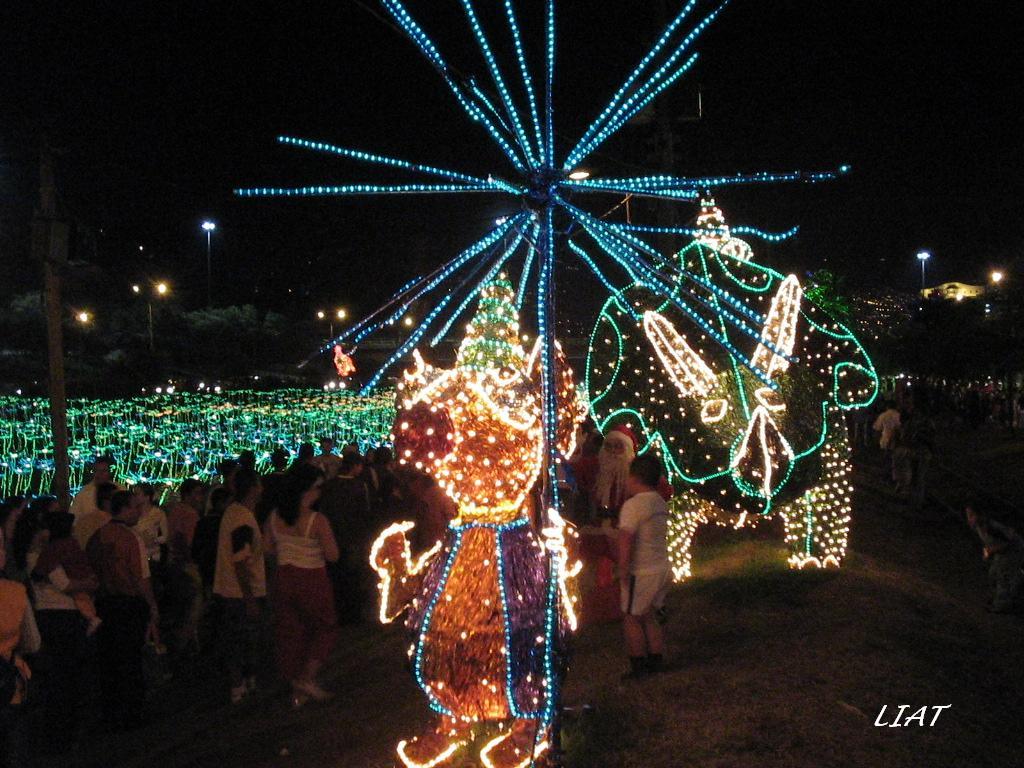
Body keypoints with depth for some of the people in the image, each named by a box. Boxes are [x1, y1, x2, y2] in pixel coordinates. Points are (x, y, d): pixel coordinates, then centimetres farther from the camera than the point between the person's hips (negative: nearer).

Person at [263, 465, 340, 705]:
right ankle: (308, 677, 9)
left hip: (284, 579, 5)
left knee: (290, 632, 15)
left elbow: (268, 548, 6)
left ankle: (297, 689, 25)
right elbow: (332, 555, -16)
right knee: (325, 627, 18)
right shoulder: (317, 521, -19)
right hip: (312, 580, -5)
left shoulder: (275, 517, -4)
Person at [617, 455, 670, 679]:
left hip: (641, 573, -8)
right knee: (648, 616, 18)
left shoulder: (634, 504, -18)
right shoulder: (660, 503, 8)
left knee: (632, 618, 3)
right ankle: (655, 662, 22)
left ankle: (638, 667, 5)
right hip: (661, 568, 8)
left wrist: (623, 568, -17)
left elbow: (626, 540, -23)